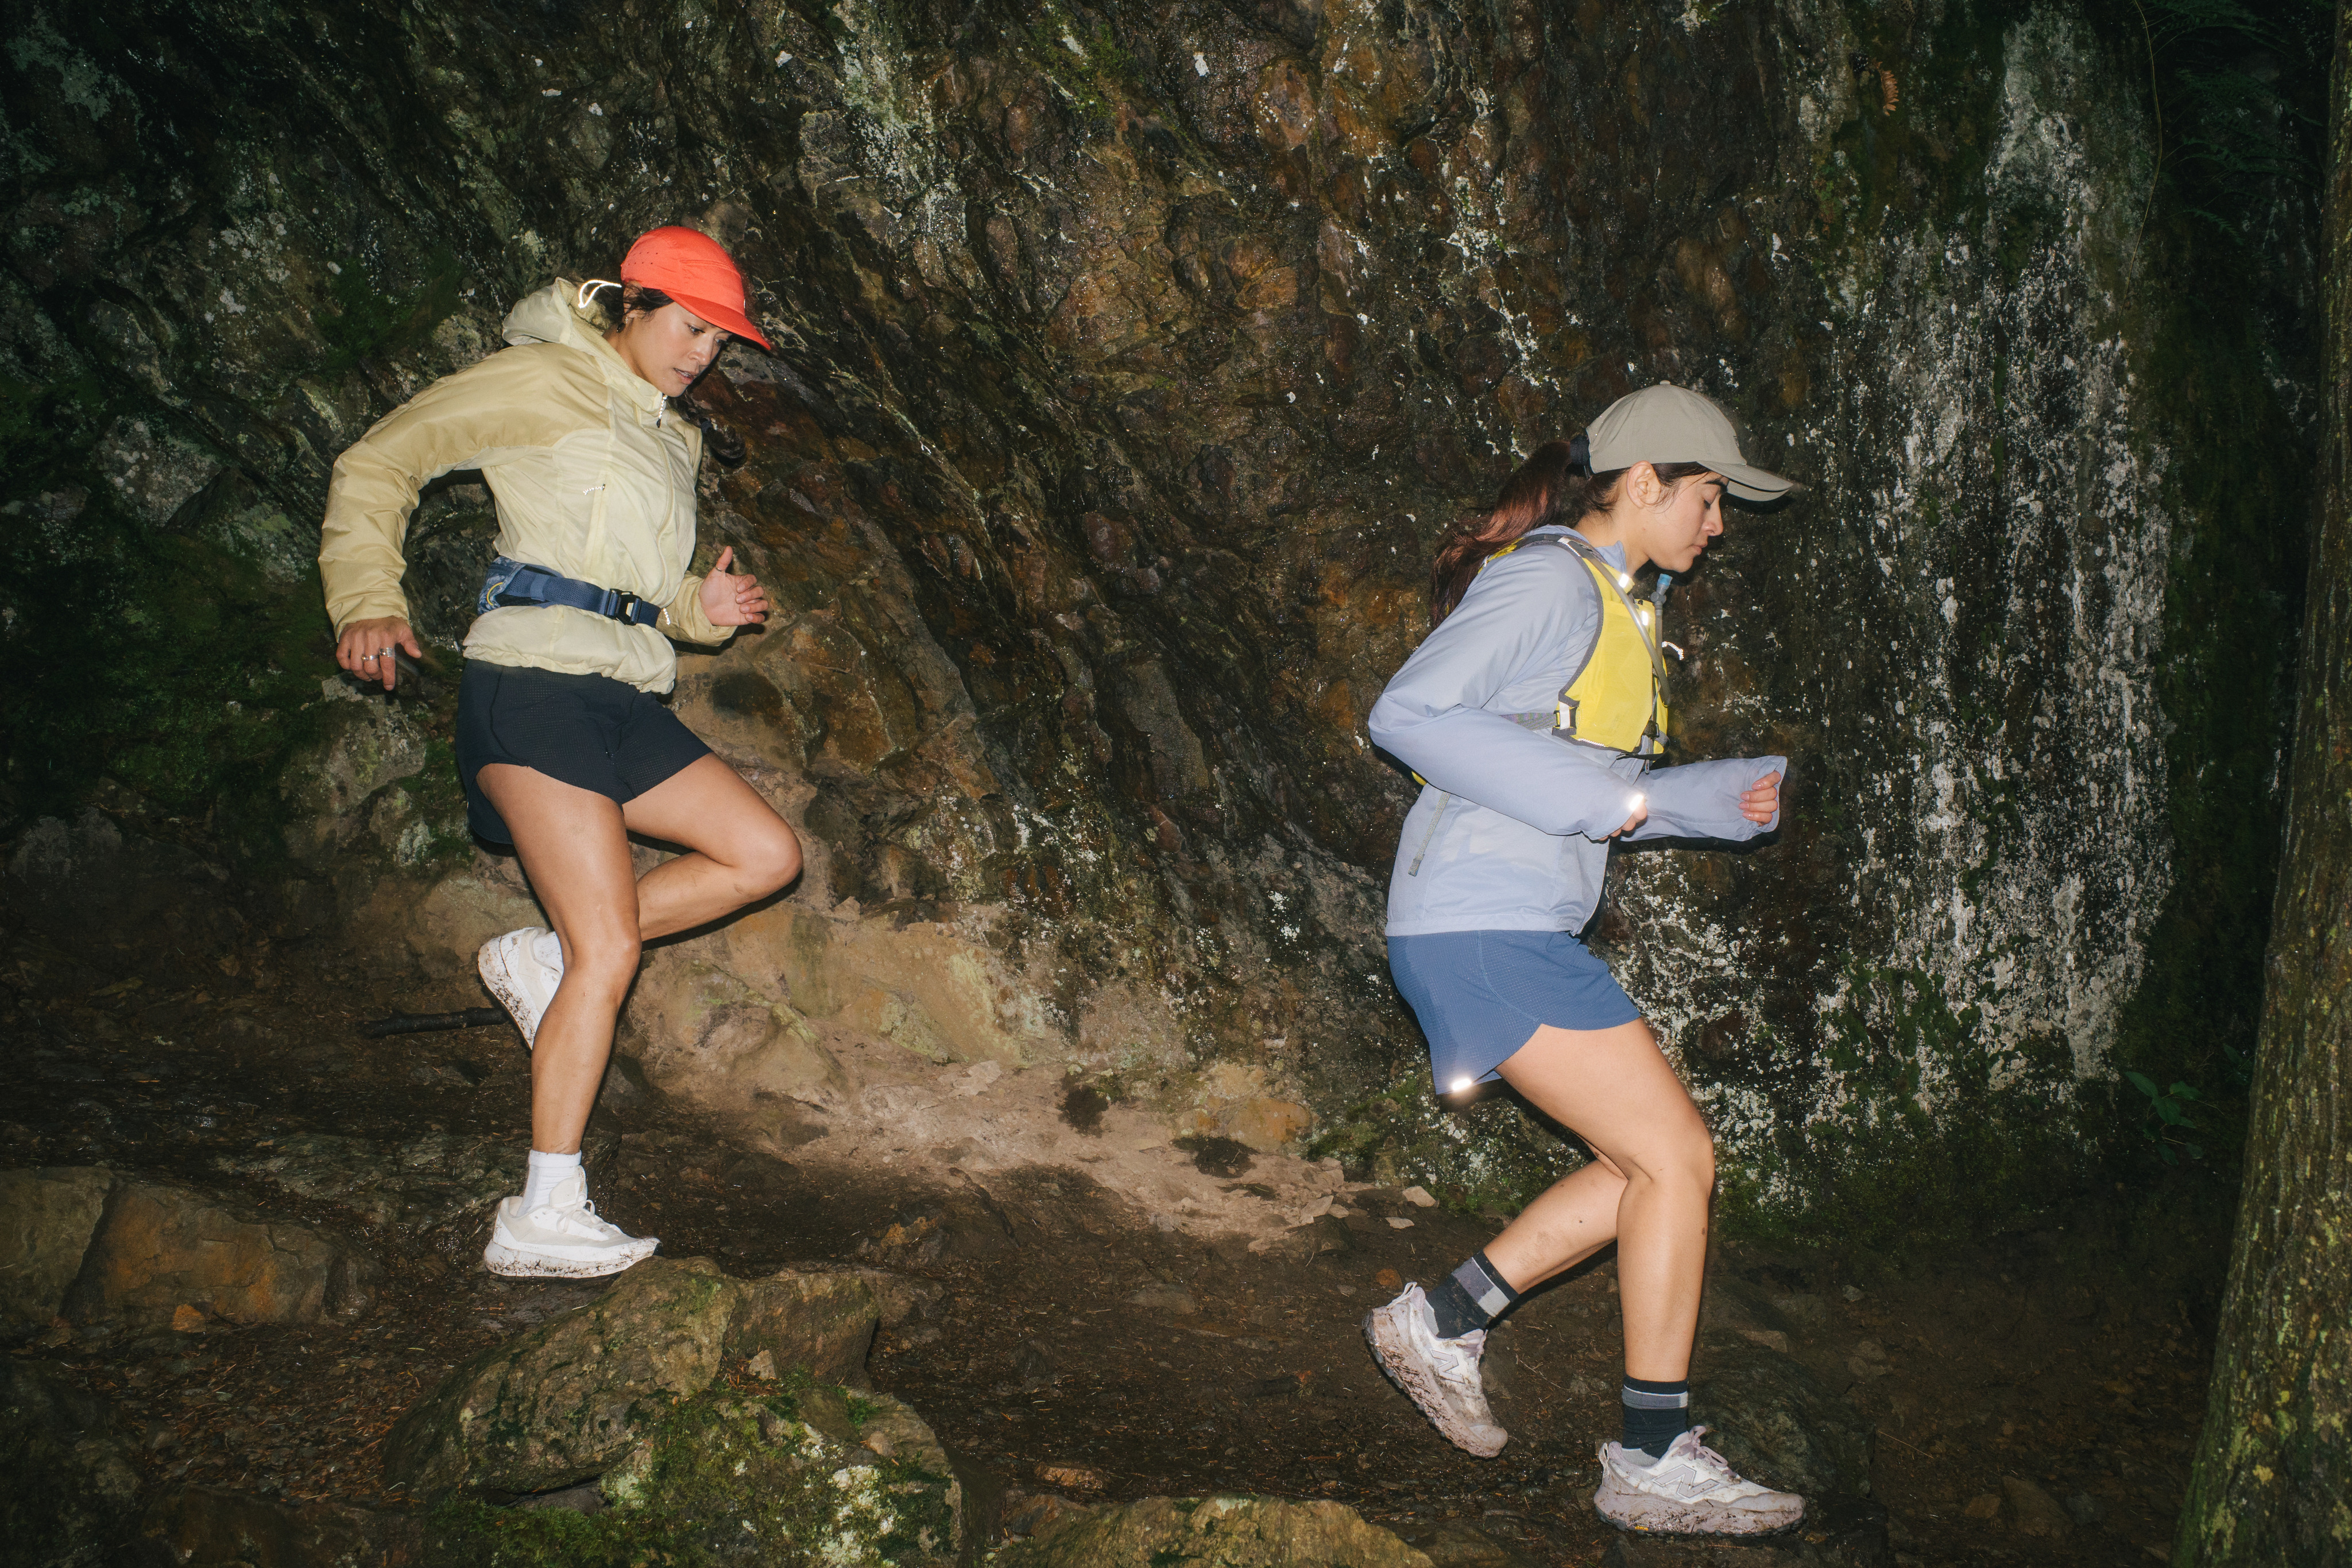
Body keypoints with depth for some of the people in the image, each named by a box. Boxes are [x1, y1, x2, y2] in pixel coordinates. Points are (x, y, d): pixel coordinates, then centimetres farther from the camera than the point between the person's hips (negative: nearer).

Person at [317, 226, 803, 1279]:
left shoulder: (674, 435, 23)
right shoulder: (545, 382, 0)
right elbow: (378, 464, 1)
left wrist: (701, 608, 6)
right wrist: (370, 603, -12)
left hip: (623, 697, 8)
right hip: (534, 679, -8)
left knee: (768, 855, 1)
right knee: (610, 953, -15)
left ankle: (544, 955, 6)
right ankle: (543, 1217, -11)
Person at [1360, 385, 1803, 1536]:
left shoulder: (1618, 607, 21)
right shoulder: (1551, 581, -10)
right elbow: (1406, 714, -19)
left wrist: (1711, 798, 12)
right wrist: (1594, 795, -19)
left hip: (1517, 932, 10)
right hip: (1481, 929, -10)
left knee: (1649, 1167, 10)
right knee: (1677, 1158, -6)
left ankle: (1440, 1321, 15)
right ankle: (1654, 1462, 5)